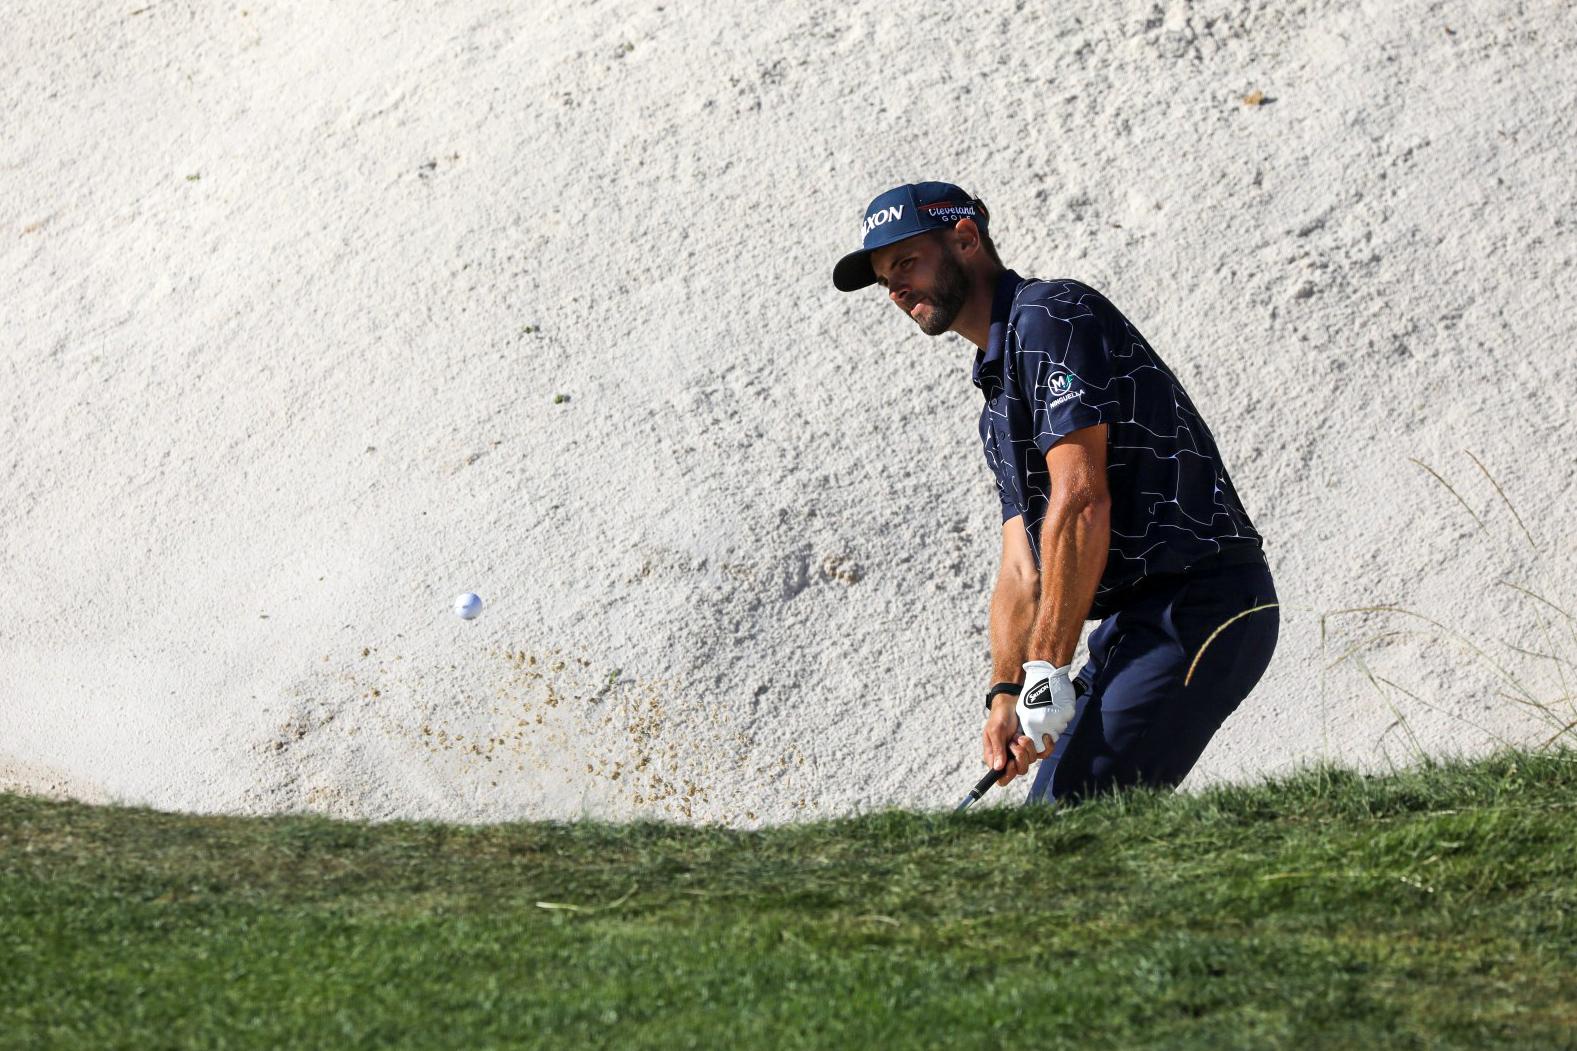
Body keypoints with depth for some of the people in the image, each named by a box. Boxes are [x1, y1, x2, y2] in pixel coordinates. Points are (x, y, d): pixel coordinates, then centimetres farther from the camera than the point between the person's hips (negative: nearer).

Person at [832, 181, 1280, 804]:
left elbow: (1081, 501, -18)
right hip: (1140, 620, 10)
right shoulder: (997, 404, 23)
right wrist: (1006, 695, 1)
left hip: (1199, 608, -10)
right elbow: (1023, 571, 17)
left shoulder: (1049, 315, -8)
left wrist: (1048, 671, -18)